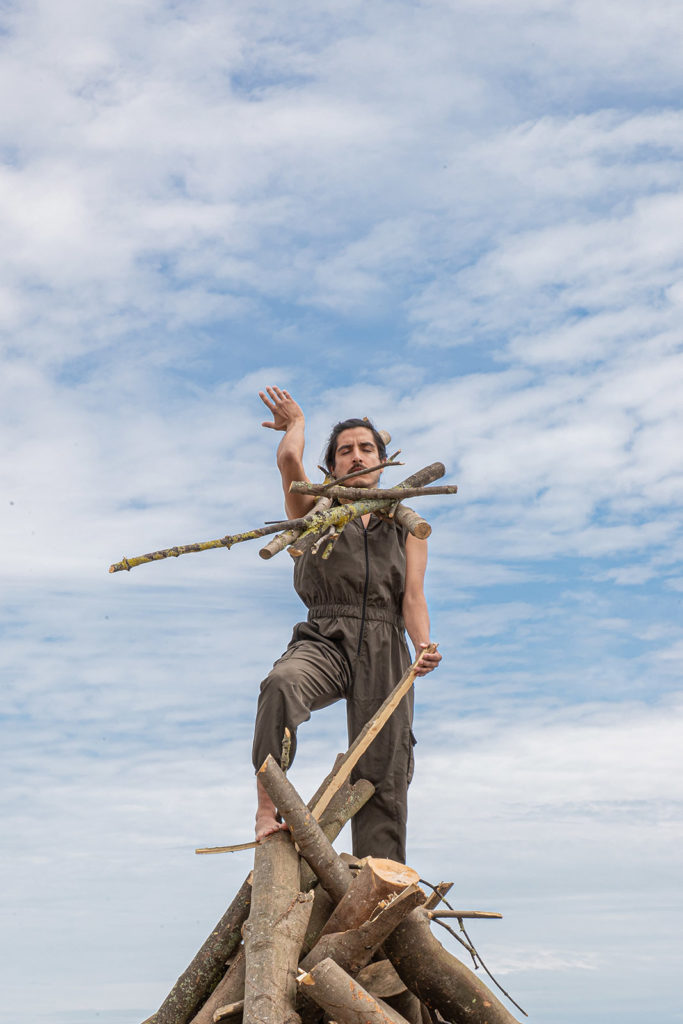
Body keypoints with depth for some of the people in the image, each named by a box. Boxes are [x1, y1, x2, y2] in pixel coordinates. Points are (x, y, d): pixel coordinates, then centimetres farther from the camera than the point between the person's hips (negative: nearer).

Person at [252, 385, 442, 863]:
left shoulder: (407, 527, 20)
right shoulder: (316, 512, 18)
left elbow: (413, 597, 6)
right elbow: (289, 459, -2)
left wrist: (423, 649, -13)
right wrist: (296, 422, 20)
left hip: (384, 651, 1)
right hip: (325, 640, -1)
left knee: (384, 778, -8)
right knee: (282, 684, -36)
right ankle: (267, 806, -35)